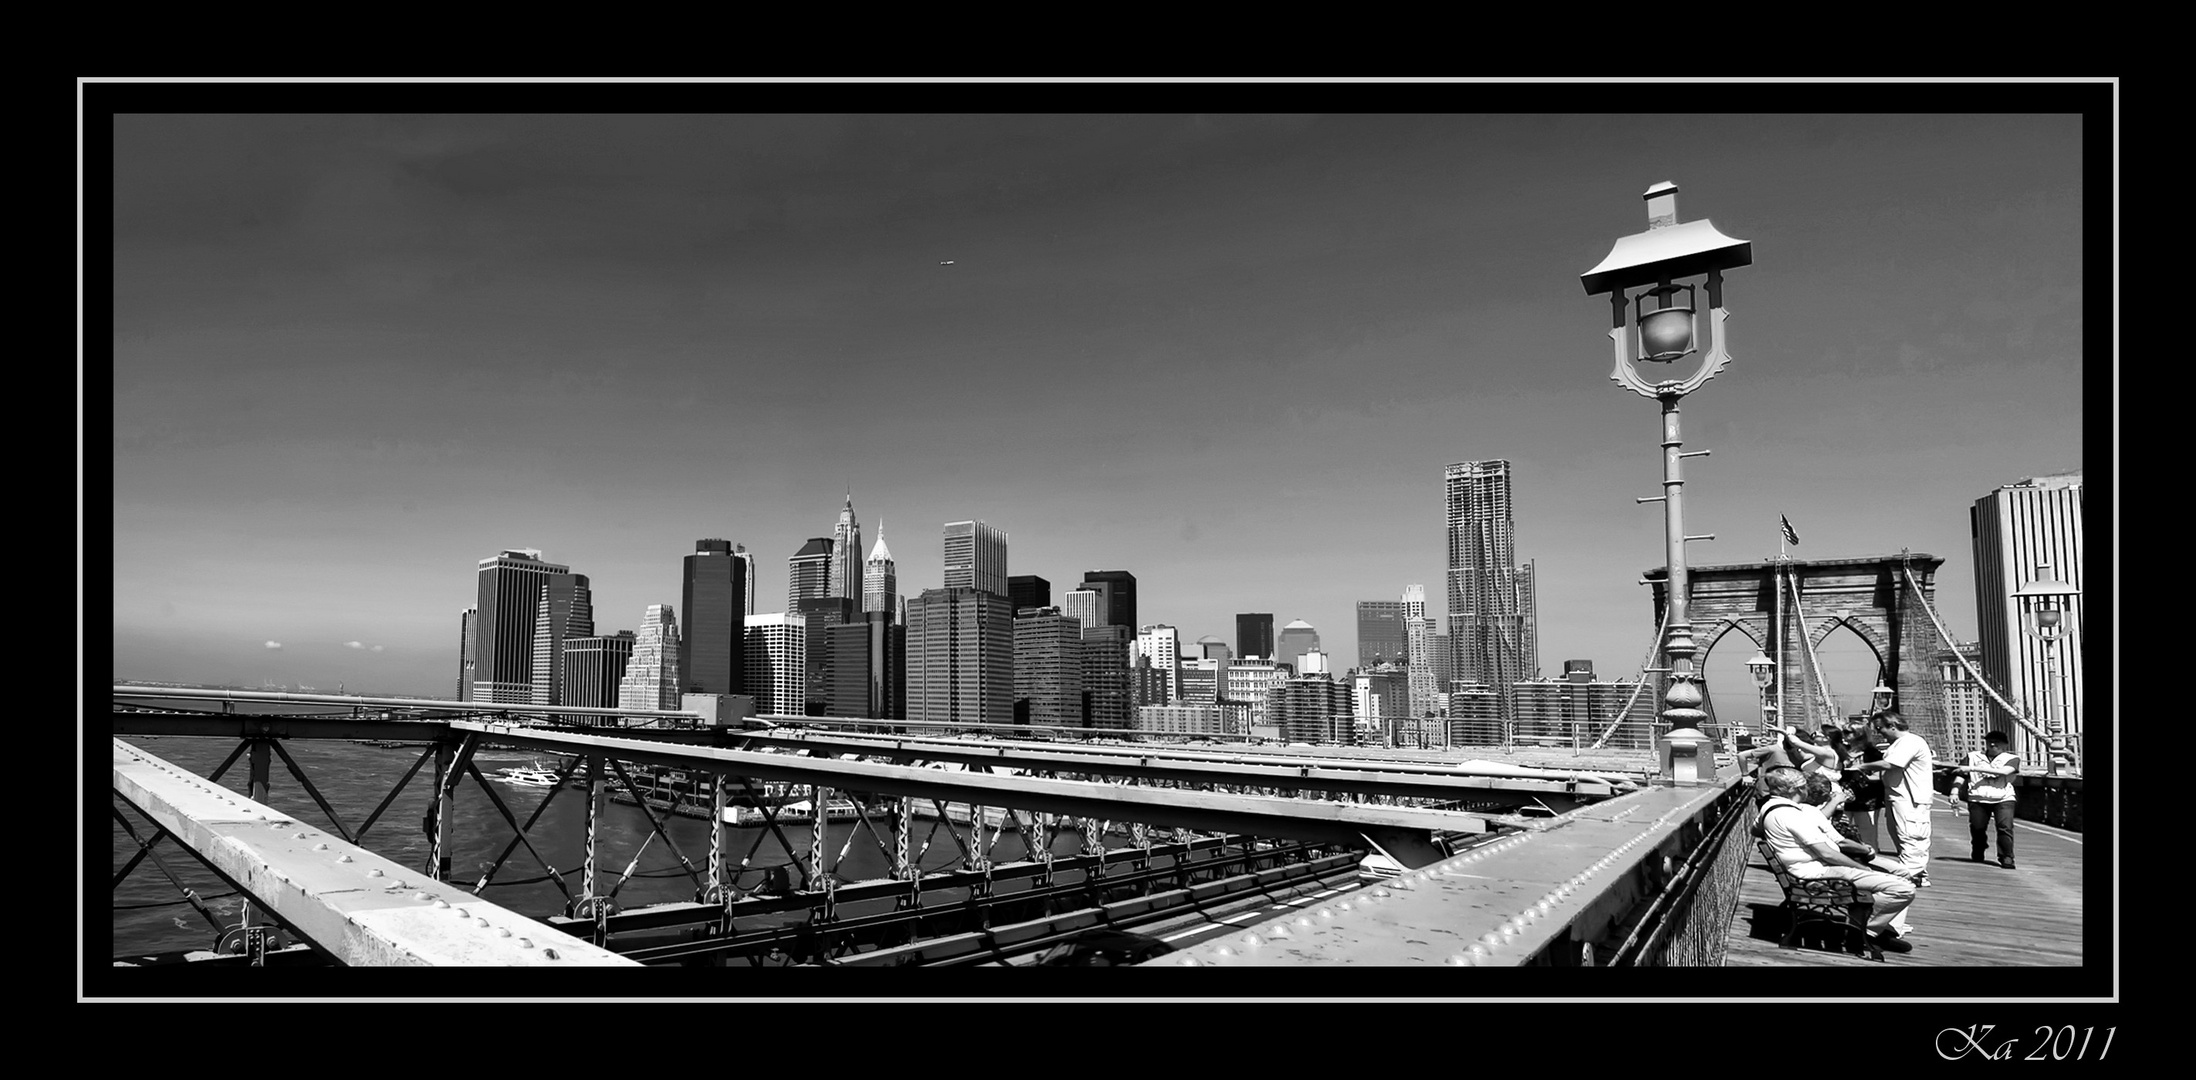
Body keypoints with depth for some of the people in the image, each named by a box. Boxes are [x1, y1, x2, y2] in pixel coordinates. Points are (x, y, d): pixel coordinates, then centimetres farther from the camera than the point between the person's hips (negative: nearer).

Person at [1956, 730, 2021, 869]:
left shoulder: (2012, 758, 4)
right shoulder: (1973, 756, 13)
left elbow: (2004, 771, -16)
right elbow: (1961, 775, 12)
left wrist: (1973, 768, -20)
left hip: (2003, 799, -2)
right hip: (1977, 799, 2)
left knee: (2005, 827, -14)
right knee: (1977, 828, 1)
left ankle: (2007, 858, -7)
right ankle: (1978, 855, 22)